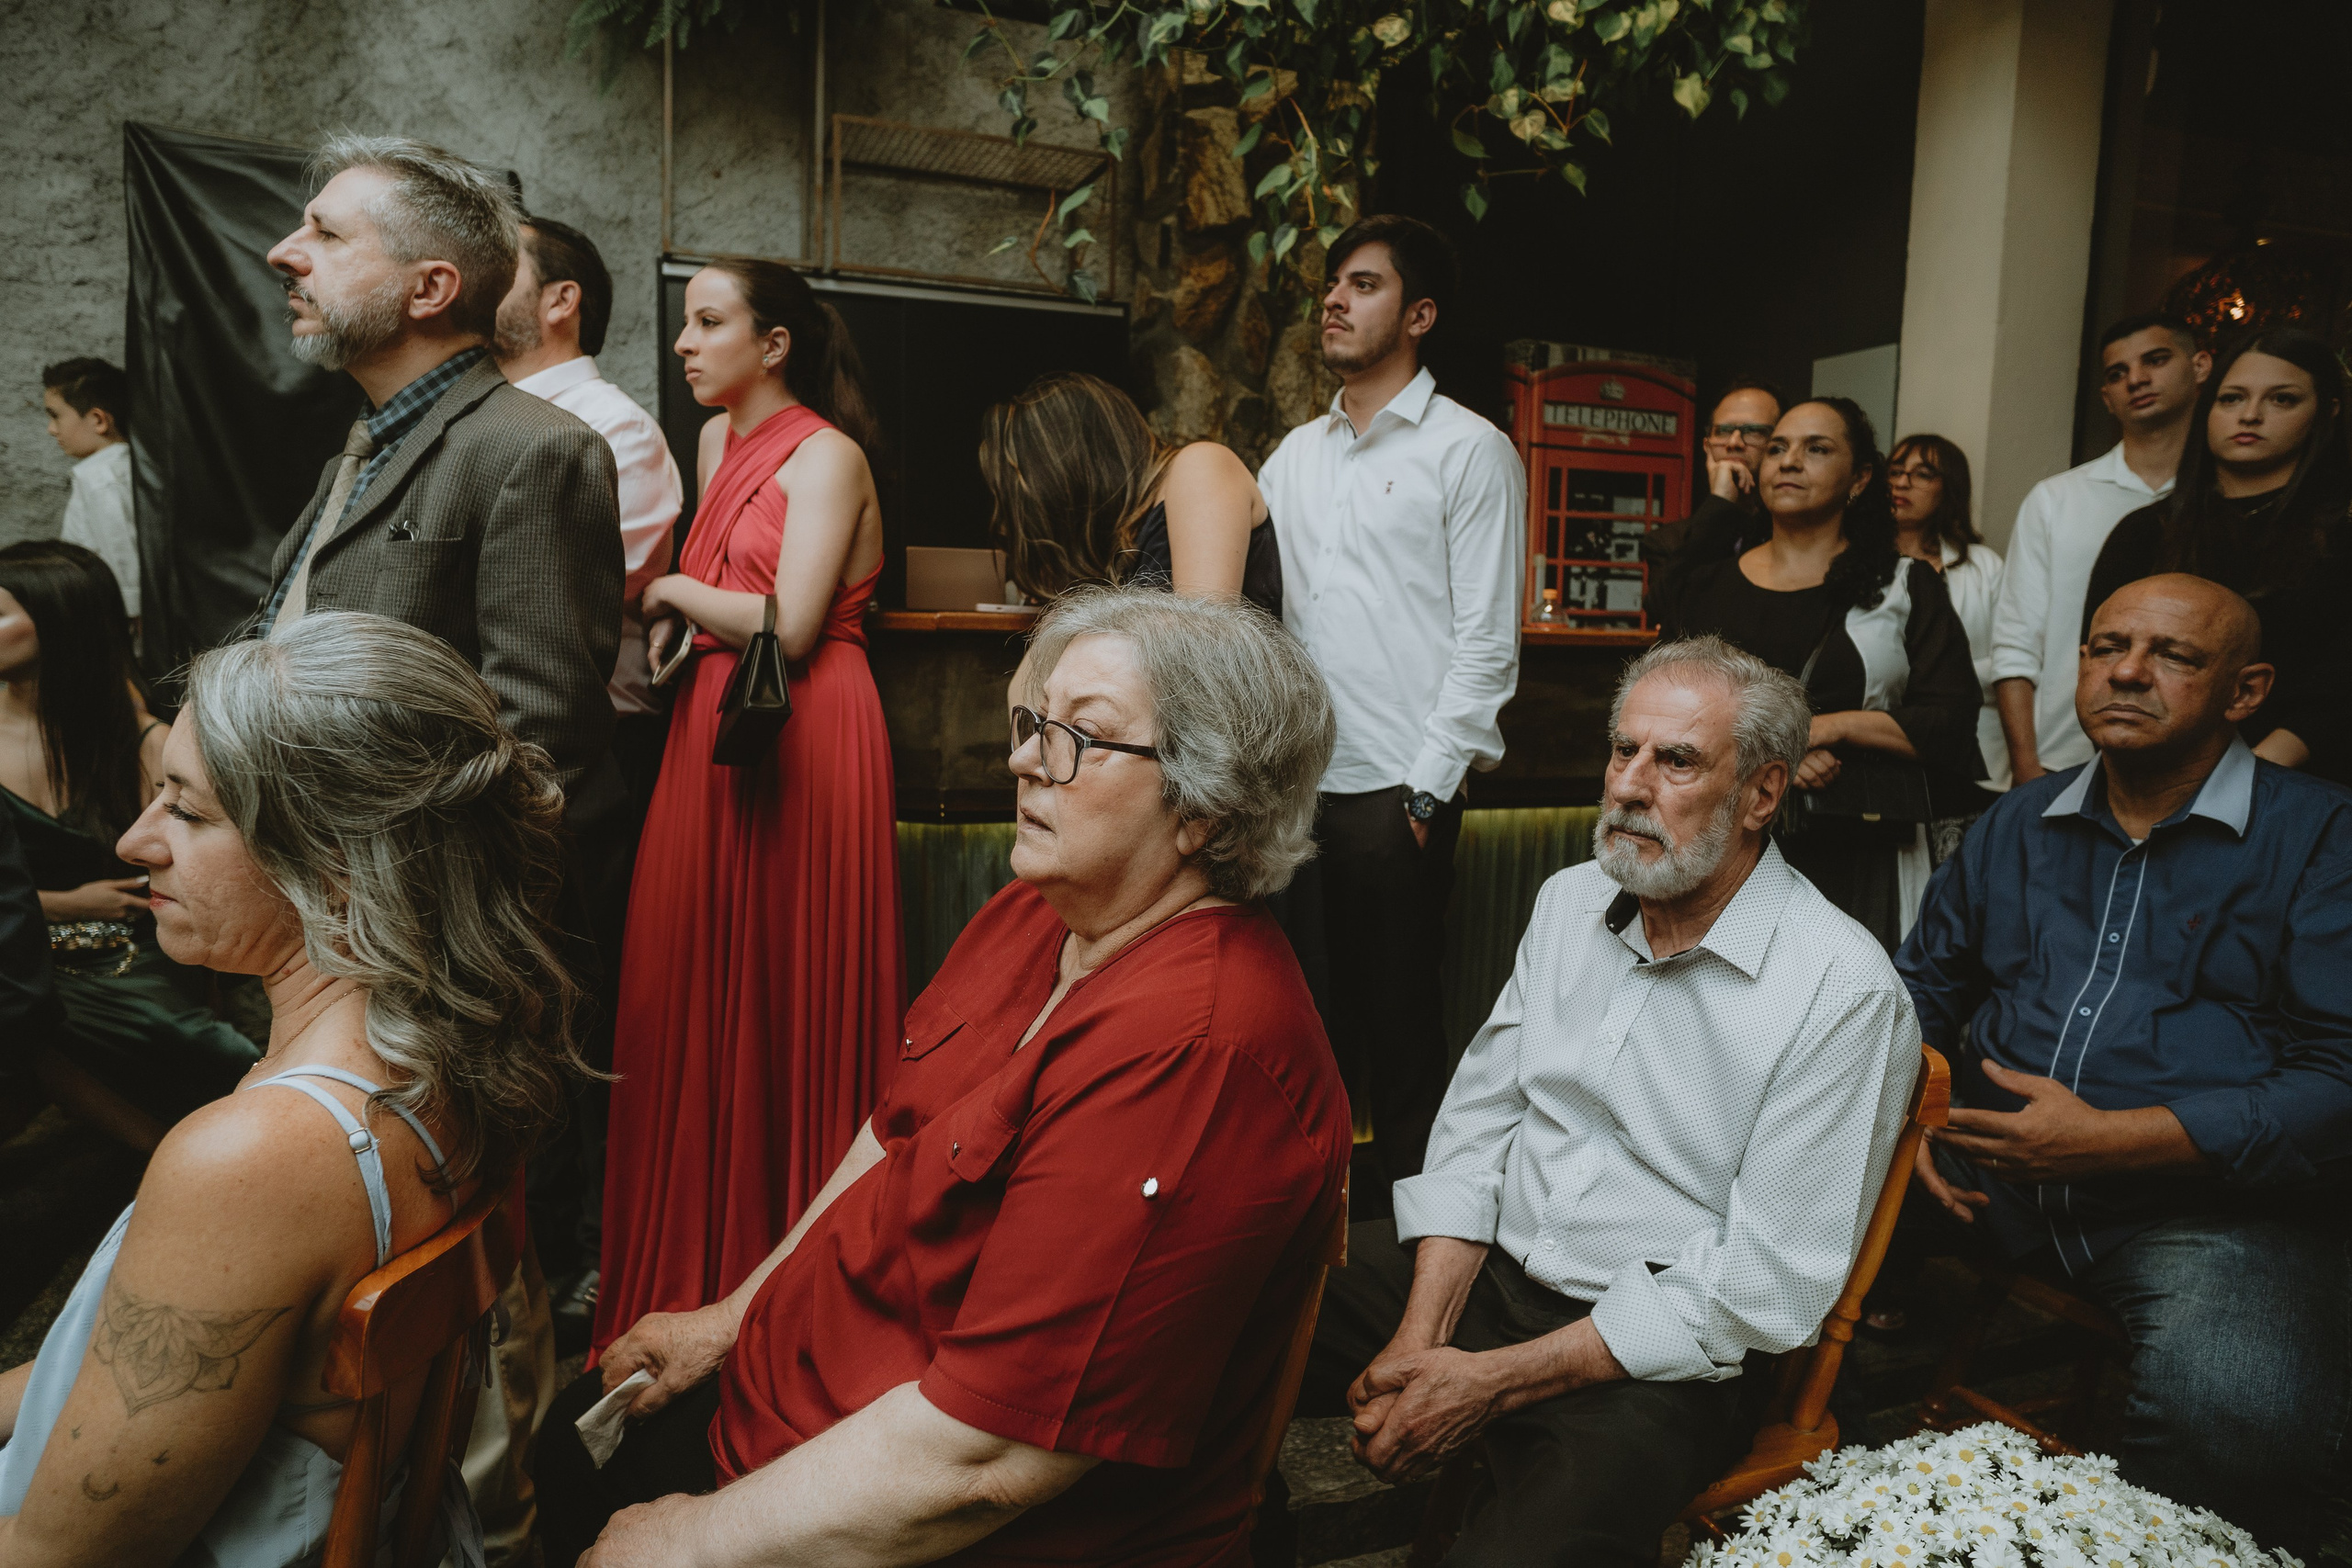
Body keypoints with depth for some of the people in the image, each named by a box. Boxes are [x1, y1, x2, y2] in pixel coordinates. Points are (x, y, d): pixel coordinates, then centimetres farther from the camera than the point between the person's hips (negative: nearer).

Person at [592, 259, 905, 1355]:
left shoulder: (827, 455, -7)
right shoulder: (720, 442, 17)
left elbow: (788, 627, -17)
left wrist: (677, 592, -3)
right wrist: (673, 625, 4)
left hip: (805, 736, -7)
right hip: (712, 730, 8)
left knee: (787, 988, -1)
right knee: (695, 985, 7)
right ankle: (702, 1255, 21)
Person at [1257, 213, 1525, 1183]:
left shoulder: (1470, 451, -1)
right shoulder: (1293, 456, 16)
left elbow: (1486, 640, -6)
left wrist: (1428, 786, -12)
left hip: (1396, 789, -5)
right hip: (1294, 780, 5)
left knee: (1397, 1020, 1)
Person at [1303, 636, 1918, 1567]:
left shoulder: (1844, 993, -14)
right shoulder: (1569, 902, 6)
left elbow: (1770, 1288, -16)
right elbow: (1476, 1119, 6)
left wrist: (1491, 1381, -18)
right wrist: (1422, 1338, -9)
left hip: (1659, 1360, -5)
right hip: (1482, 1267, 6)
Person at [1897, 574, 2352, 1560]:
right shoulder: (2018, 825, 17)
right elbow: (1924, 988, 24)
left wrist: (2116, 1137, -18)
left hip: (2211, 1204, -4)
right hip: (1989, 1177, 5)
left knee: (2238, 1415, -34)